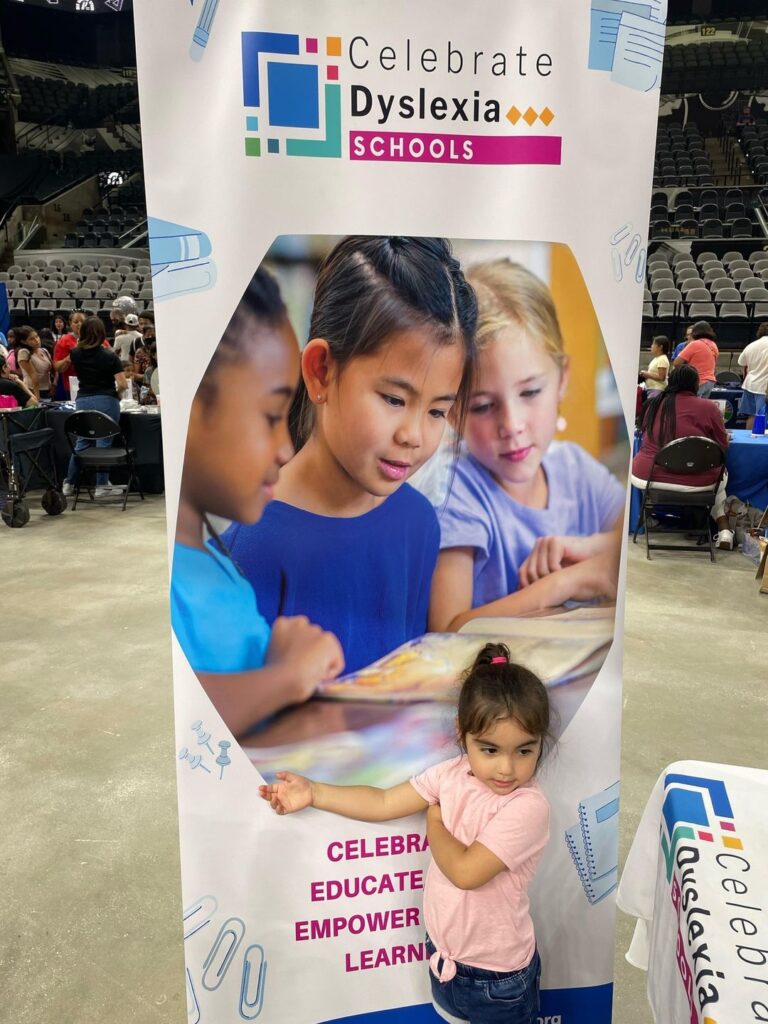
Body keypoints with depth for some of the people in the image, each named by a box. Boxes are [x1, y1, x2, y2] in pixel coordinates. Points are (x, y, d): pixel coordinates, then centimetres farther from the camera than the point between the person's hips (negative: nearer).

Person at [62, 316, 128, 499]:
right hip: (106, 401, -4)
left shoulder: (76, 353, 3)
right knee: (103, 443, 1)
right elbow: (123, 384, -12)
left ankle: (69, 483, 20)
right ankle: (102, 486, 5)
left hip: (83, 401, 4)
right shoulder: (109, 355, -8)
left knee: (81, 443, 15)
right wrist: (116, 392, 8)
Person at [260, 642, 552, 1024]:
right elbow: (383, 803, -5)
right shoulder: (451, 775, -11)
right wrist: (314, 792, -9)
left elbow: (465, 871, -31)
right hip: (444, 953, 6)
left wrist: (434, 822, -15)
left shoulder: (528, 806, -29)